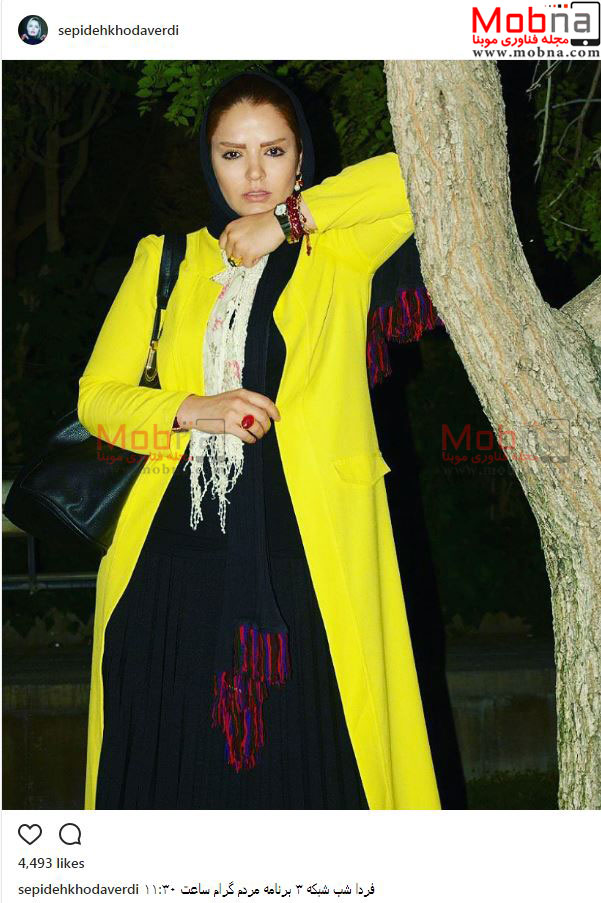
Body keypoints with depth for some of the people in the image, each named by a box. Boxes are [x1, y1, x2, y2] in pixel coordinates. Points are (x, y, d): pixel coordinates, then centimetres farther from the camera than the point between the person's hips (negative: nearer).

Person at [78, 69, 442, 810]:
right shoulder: (166, 261, 14)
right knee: (173, 767, 4)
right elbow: (97, 396, 12)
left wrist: (290, 219, -6)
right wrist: (191, 410, -7)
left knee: (304, 765, -3)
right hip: (179, 561, 2)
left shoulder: (339, 251, 7)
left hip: (307, 561, -2)